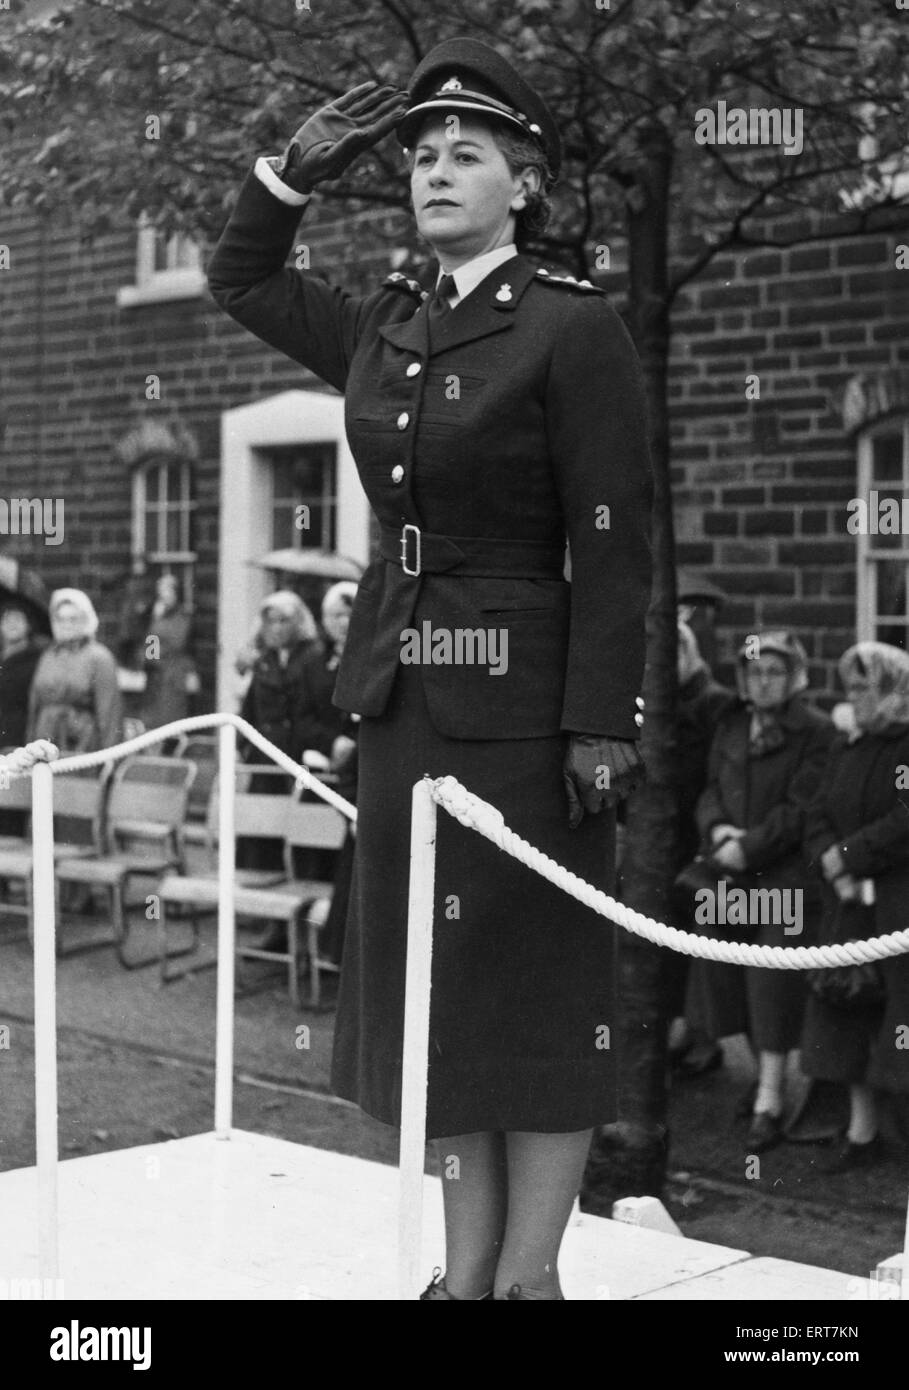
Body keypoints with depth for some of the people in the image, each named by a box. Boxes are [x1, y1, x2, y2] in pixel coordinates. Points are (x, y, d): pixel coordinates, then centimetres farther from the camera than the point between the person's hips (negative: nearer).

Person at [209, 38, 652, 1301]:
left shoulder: (575, 330, -8)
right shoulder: (381, 333, 10)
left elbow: (613, 544, -12)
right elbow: (240, 279, 27)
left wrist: (604, 725, -17)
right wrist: (299, 167, 12)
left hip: (522, 701, -7)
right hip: (403, 696, 7)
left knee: (534, 977, 2)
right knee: (435, 977, 10)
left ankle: (529, 1270, 12)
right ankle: (468, 1264, 22)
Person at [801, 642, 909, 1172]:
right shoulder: (846, 747, 12)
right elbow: (819, 816, 8)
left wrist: (848, 855, -13)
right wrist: (832, 864, -9)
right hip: (851, 904, 7)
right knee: (851, 1013, 9)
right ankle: (862, 1131, 19)